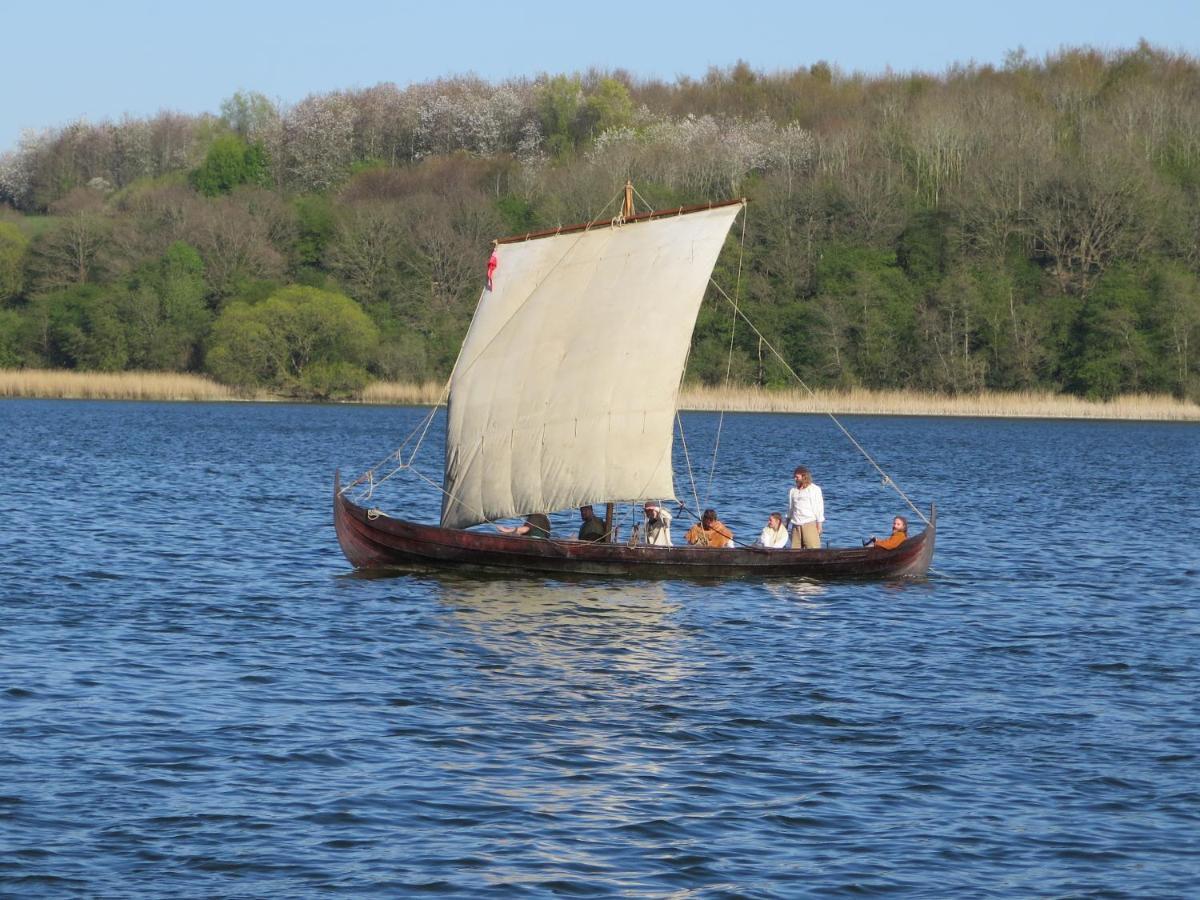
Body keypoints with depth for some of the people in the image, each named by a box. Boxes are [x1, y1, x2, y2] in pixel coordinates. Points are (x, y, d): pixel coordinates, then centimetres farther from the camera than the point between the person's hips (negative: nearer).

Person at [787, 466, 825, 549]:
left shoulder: (815, 489, 4)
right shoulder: (793, 491, 17)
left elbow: (819, 508, 1)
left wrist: (819, 524, -4)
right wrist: (787, 523, 16)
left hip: (810, 524, -5)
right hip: (796, 525, 5)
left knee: (812, 549, -12)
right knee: (795, 550, -1)